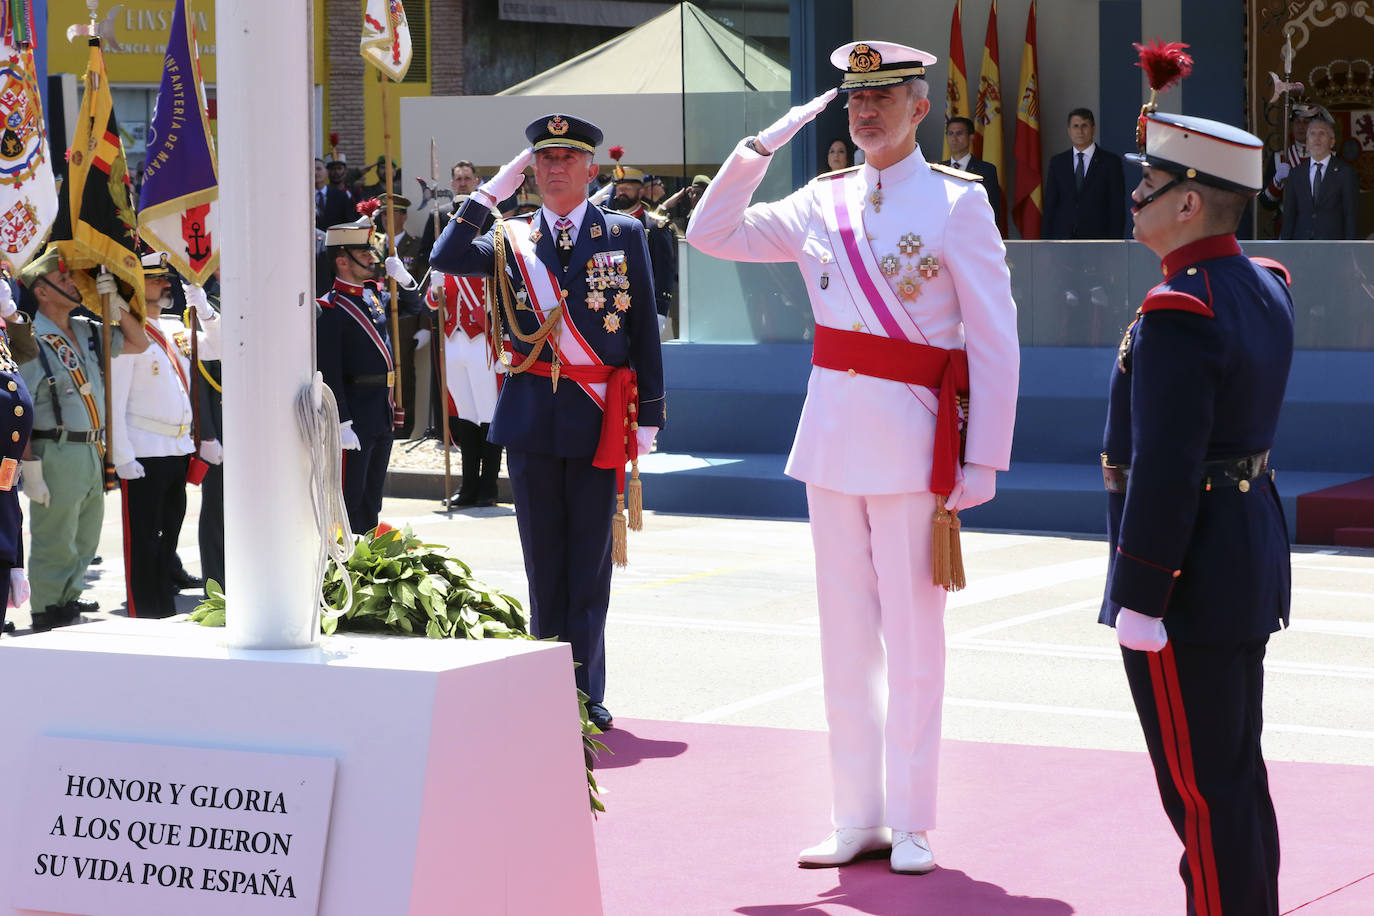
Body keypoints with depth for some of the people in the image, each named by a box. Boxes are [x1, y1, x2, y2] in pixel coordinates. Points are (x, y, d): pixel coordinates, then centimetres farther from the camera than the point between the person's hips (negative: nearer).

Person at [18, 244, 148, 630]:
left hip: (92, 452, 8)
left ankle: (67, 599, 31)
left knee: (85, 540, 17)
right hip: (56, 453, -8)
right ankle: (46, 614, 10)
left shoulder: (86, 332, 11)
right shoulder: (31, 341, -12)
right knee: (54, 543, -1)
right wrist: (31, 471, -18)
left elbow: (138, 343, 23)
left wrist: (115, 302, 6)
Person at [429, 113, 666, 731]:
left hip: (599, 416, -2)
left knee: (590, 559, 1)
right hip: (532, 415, 2)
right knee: (544, 558, 6)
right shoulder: (512, 241, 8)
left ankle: (587, 693, 6)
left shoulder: (625, 235, 5)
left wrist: (649, 414, 0)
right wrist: (490, 193, -7)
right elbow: (445, 259, -8)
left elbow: (644, 330, 5)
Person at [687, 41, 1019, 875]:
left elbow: (995, 341, -6)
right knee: (846, 638, 9)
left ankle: (912, 823, 10)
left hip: (914, 444, -5)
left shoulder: (958, 202, -5)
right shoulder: (823, 204, 9)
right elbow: (711, 235, 14)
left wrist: (983, 461, -11)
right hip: (833, 432, 5)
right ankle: (858, 819, 17)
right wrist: (761, 148, 2)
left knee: (912, 639, 1)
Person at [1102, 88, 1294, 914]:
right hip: (1253, 549, 10)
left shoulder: (1178, 313, -21)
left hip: (1187, 572, -9)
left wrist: (1139, 601, -19)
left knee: (1203, 789, -1)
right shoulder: (1265, 285, 5)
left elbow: (1165, 472, -23)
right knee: (1237, 776, 18)